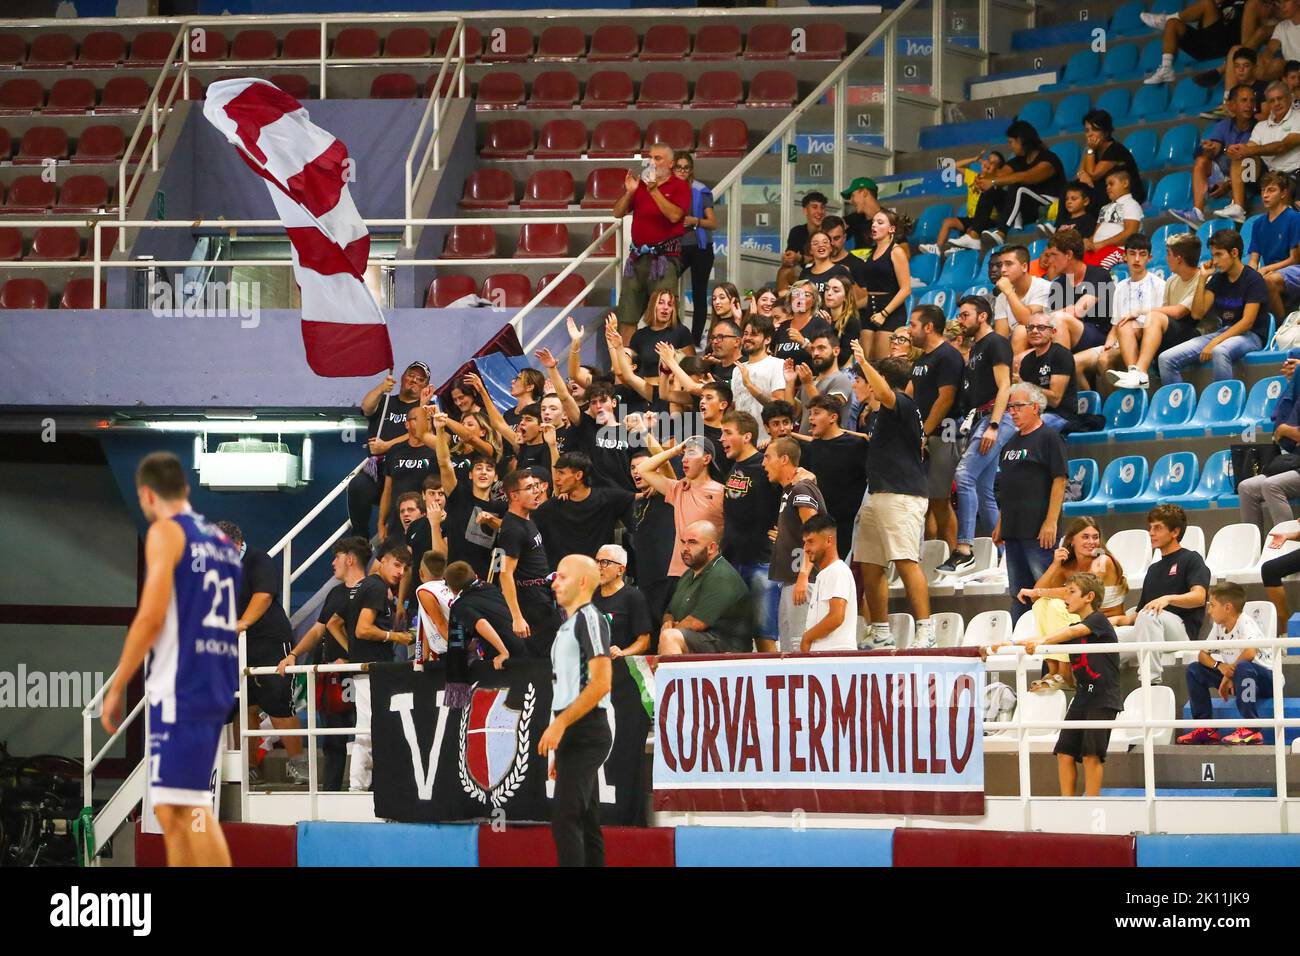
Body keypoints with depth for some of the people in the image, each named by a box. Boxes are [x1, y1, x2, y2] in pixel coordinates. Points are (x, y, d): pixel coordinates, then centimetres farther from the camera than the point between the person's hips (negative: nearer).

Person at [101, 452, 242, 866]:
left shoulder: (165, 532, -5)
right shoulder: (223, 541, 19)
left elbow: (151, 616, -14)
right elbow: (237, 623, 25)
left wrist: (117, 688, -10)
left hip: (180, 688, -8)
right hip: (218, 688, 8)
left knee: (187, 806, -13)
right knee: (173, 808, 13)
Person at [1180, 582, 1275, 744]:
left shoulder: (1245, 622, -20)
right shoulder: (1219, 627, 4)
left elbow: (1250, 652, -36)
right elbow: (1202, 654, 5)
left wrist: (1229, 675, -24)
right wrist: (1220, 666, -17)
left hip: (1266, 679, -8)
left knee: (1242, 667, -41)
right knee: (1194, 669, 3)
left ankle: (1251, 729, -35)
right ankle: (1205, 727, 3)